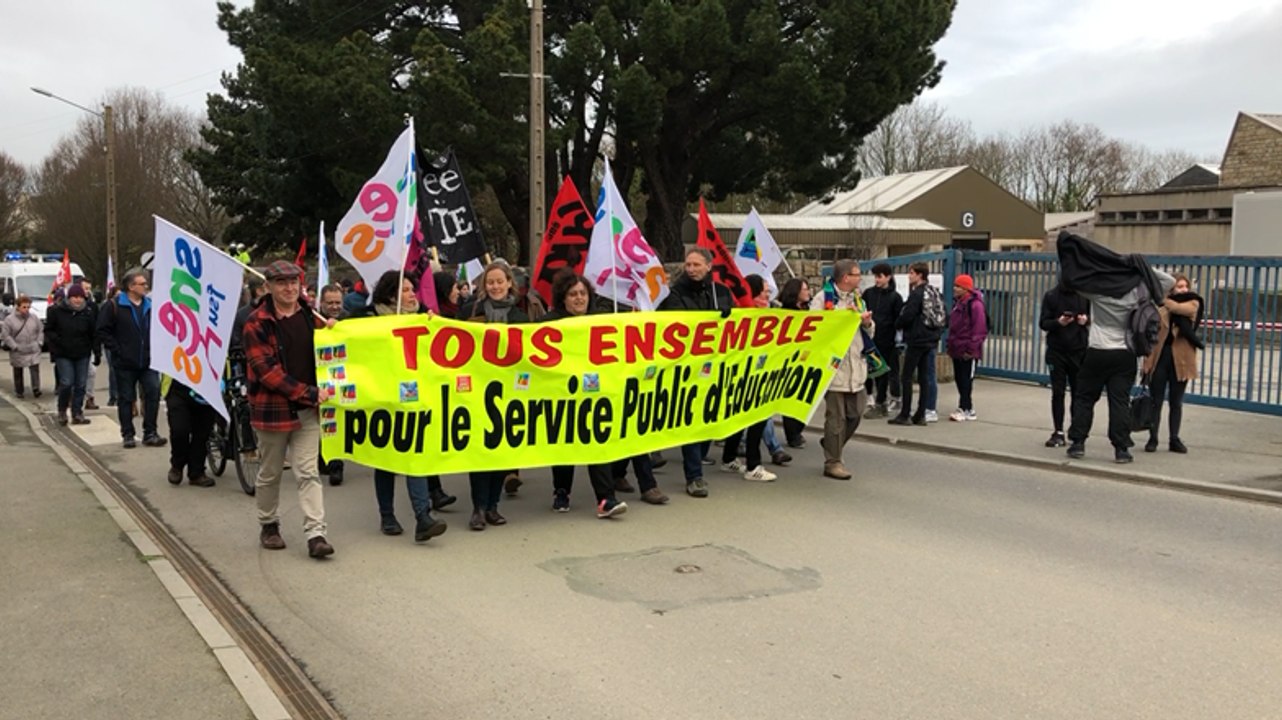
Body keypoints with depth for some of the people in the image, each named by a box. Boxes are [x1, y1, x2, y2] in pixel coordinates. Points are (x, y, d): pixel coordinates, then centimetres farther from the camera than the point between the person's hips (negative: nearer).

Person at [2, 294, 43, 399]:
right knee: (18, 373, 11)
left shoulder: (34, 317, 1)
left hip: (34, 351, 1)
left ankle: (36, 389, -8)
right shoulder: (9, 319, -8)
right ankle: (19, 391, 23)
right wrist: (14, 346, -14)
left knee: (35, 370, -9)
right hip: (18, 353, -1)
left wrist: (39, 342, 0)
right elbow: (5, 335, -9)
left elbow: (41, 330, 10)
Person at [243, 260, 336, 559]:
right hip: (272, 408, -3)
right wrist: (310, 393, -18)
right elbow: (267, 371, -15)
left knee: (309, 472, -2)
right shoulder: (257, 323, -9)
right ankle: (268, 525, 30)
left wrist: (328, 332, 2)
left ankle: (315, 534, -5)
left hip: (307, 409, 3)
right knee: (270, 473, 12)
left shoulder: (308, 316, 8)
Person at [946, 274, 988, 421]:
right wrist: (950, 344, 19)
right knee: (959, 379, 11)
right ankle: (968, 410, 19)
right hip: (957, 349, 9)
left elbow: (979, 329, -18)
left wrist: (971, 348, -19)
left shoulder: (975, 304, -14)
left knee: (966, 380, -5)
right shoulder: (957, 302, 15)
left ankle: (964, 409, -1)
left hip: (968, 352, -9)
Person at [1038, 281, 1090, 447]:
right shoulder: (1051, 296, 1)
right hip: (1057, 351, 0)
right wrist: (1058, 322, -20)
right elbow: (1043, 323, 0)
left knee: (1079, 392, 4)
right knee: (1057, 393, 1)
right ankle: (1058, 433, 4)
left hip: (1079, 351, 0)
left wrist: (1087, 319, -12)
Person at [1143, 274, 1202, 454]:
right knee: (1156, 401, 2)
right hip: (1159, 356, 0)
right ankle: (1152, 439, 9)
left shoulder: (1193, 303, 4)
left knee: (1176, 402, 8)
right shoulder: (1159, 305, 4)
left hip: (1181, 359, 1)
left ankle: (1174, 440, 16)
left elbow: (1176, 307, -18)